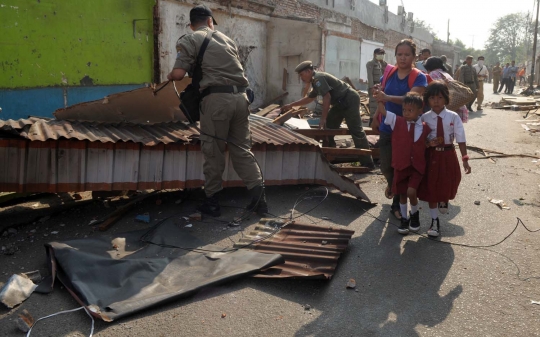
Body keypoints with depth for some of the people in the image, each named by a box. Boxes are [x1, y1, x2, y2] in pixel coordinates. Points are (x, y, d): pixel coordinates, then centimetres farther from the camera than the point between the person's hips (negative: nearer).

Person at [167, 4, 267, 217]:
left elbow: (179, 73, -5)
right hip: (240, 97, 5)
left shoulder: (188, 40, 6)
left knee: (213, 152, 5)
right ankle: (258, 196, 5)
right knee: (241, 149, 11)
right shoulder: (226, 39, 23)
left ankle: (212, 201, 13)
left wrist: (170, 76, 16)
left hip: (216, 98, -5)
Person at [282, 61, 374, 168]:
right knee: (328, 128, 11)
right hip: (341, 103, 11)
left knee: (356, 131, -12)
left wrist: (323, 118, -20)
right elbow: (309, 98, 33)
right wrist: (291, 105, 32)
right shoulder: (316, 81, 18)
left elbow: (327, 97, -23)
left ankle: (367, 163, -9)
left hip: (350, 100, -11)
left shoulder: (318, 78, -15)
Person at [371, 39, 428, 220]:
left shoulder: (419, 78, -10)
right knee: (385, 165, 5)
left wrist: (388, 97, -40)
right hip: (387, 128, 3)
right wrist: (376, 117, 2)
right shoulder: (389, 74, 3)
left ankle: (397, 203, 24)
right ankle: (392, 184, 42)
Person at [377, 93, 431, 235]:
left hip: (417, 166, -1)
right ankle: (404, 218, 34)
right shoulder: (397, 121, -3)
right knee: (402, 194, 13)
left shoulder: (426, 127, -2)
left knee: (411, 192, -17)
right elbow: (382, 110, -9)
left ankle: (415, 214, 15)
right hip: (400, 165, 2)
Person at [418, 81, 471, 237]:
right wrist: (427, 143, -22)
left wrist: (465, 159, -15)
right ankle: (435, 221, 20)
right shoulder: (424, 118, -7)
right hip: (431, 155, 0)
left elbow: (461, 139, -10)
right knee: (430, 188, 6)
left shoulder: (453, 117, -9)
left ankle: (444, 200, 53)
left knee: (448, 183, 14)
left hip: (448, 155, 0)